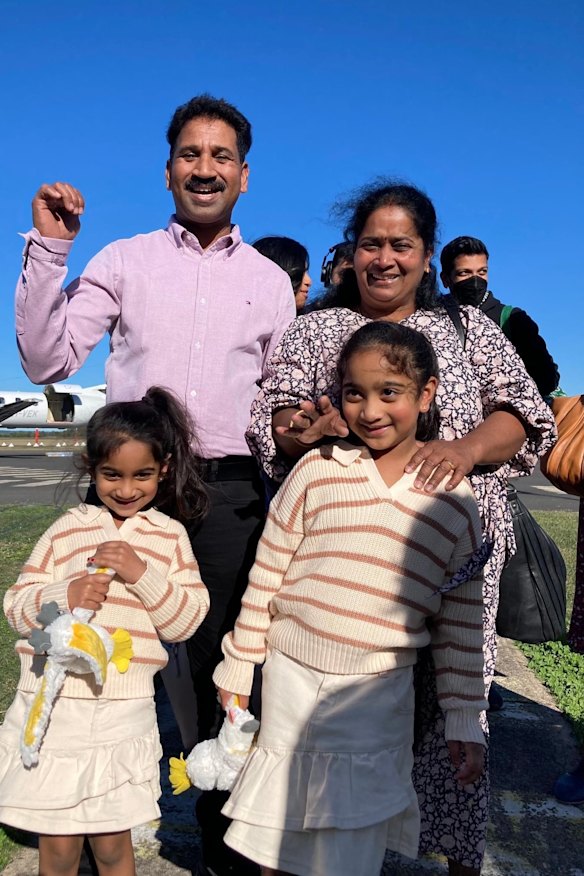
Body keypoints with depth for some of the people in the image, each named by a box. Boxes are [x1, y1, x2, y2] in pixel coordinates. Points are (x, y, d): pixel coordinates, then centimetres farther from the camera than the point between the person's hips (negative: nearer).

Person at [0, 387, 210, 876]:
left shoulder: (170, 536, 1)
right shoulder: (68, 529, -1)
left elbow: (186, 622, -4)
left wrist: (143, 574, -18)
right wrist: (65, 596, -21)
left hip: (124, 711, 0)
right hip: (54, 704, 0)